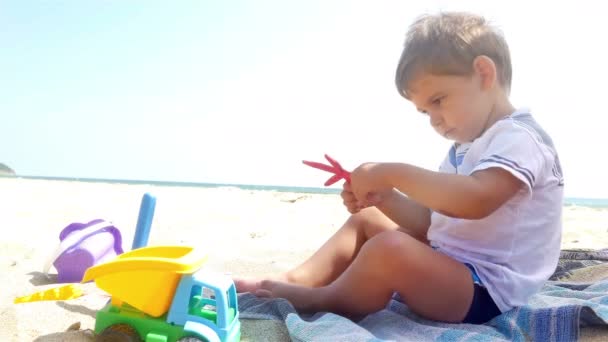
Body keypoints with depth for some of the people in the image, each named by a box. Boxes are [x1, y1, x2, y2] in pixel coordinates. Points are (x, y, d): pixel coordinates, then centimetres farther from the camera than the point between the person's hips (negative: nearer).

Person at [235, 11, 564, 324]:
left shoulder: (520, 139, -14)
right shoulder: (463, 151, 16)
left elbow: (475, 200, -34)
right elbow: (430, 222, 12)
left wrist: (392, 173, -28)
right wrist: (384, 197, -5)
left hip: (486, 289, -10)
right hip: (453, 270, 10)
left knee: (389, 249, -35)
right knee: (365, 220, 16)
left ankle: (317, 300, -7)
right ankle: (296, 280, 5)